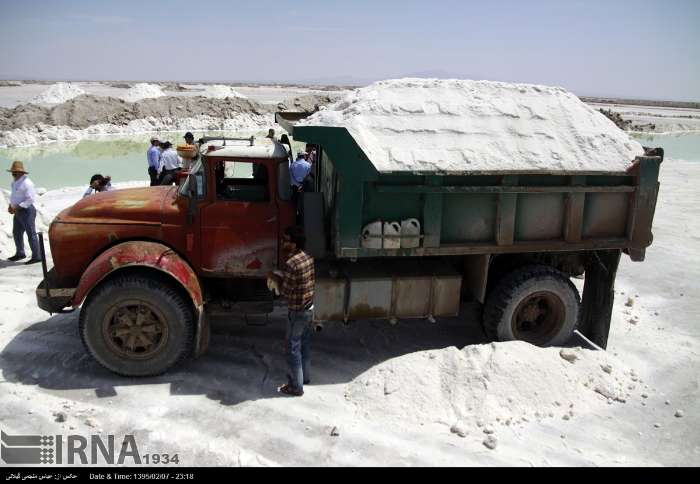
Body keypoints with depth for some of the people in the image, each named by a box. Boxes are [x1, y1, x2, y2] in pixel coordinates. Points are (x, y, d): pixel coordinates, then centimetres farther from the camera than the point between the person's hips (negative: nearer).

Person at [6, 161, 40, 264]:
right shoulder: (15, 182, 12)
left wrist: (18, 207, -23)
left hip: (26, 211, -10)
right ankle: (20, 253, 32)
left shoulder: (26, 183, -17)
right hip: (18, 212, 10)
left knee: (31, 233, -6)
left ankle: (36, 256, -1)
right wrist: (11, 205, 9)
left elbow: (31, 199, -22)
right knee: (16, 232, 18)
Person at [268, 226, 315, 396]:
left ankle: (296, 387, 16)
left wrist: (275, 278, -3)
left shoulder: (291, 264, -27)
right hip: (309, 308, 9)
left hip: (297, 312, -9)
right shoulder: (308, 258, 0)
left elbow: (285, 291, -20)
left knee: (292, 348, 5)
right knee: (305, 344, 22)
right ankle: (305, 376, 38)